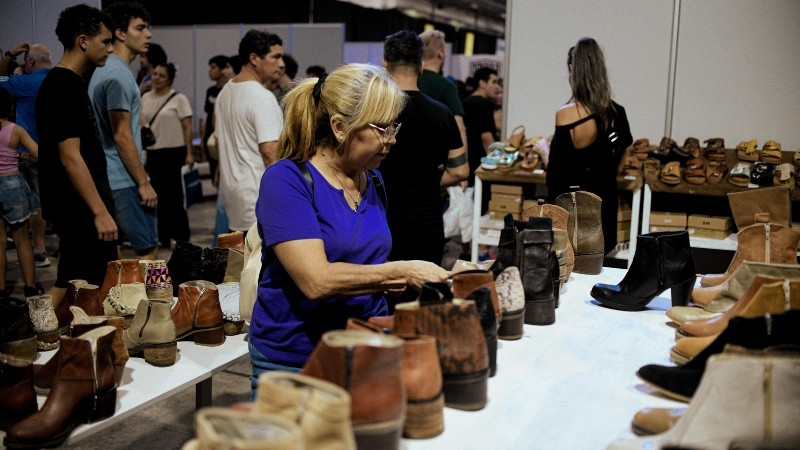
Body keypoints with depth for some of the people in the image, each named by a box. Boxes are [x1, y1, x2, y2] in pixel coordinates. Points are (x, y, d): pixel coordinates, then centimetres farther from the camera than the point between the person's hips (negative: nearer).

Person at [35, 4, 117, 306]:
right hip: (80, 209, -10)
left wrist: (100, 206, 22)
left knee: (70, 285, 16)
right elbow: (70, 157, -22)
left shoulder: (68, 81, 14)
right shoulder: (64, 86, -16)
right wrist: (100, 212, -23)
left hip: (77, 207, 10)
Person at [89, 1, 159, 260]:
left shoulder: (106, 69, 16)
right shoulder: (119, 74, -15)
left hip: (109, 180, 10)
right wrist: (144, 183, -16)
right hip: (125, 182, -10)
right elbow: (122, 136, -19)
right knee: (148, 250, -5)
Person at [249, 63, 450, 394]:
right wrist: (401, 271, -21)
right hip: (292, 359, -5)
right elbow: (317, 281, -26)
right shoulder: (286, 180, -17)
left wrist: (435, 278, 0)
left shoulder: (373, 181, 4)